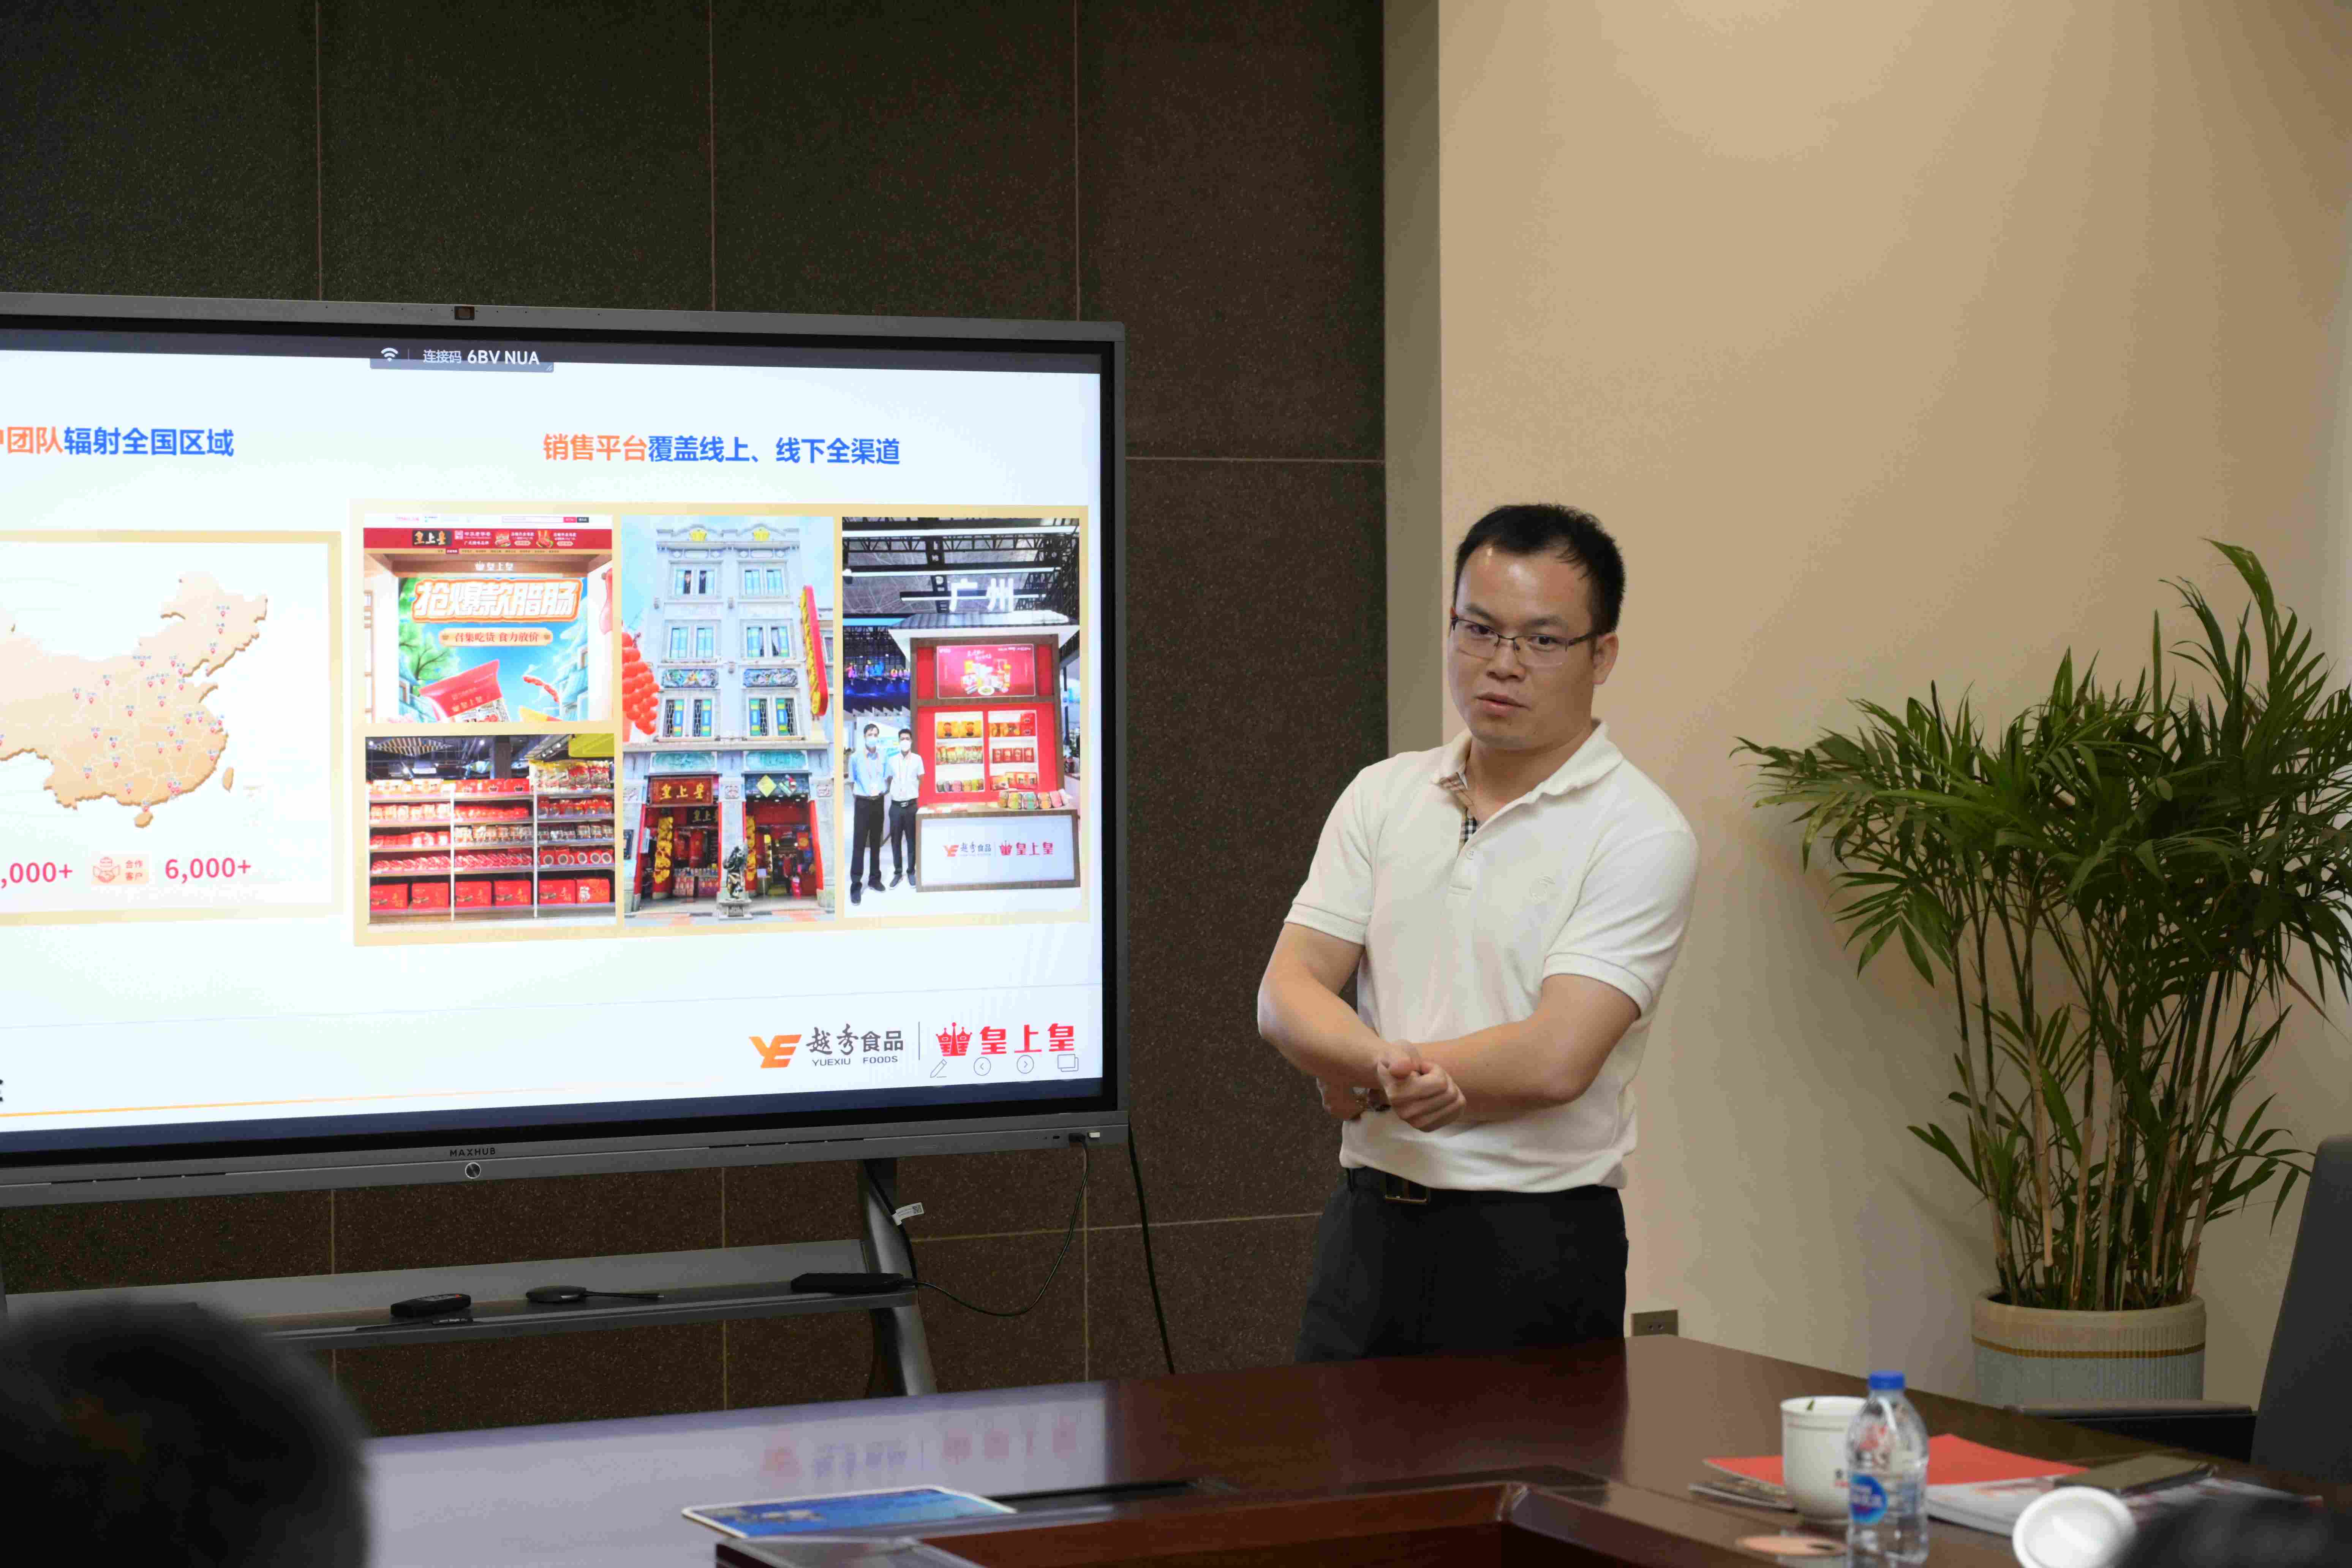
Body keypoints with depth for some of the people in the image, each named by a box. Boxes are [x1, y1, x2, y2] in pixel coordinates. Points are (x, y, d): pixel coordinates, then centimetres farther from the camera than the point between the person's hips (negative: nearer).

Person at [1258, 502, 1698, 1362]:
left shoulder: (1640, 833, -9)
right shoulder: (1383, 795, 9)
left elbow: (1555, 1059, -19)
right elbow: (1286, 995, 0)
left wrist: (1358, 1073, -8)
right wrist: (1382, 1058, -21)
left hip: (1535, 1249, -4)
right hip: (1368, 1220, 5)